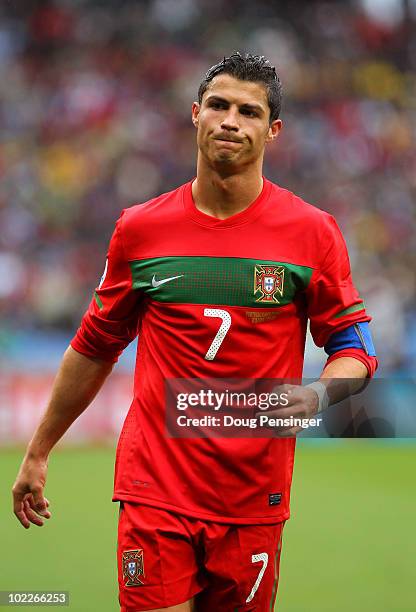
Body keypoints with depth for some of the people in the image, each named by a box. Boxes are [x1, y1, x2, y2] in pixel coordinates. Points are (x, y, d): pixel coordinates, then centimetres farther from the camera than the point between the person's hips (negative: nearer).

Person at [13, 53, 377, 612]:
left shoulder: (312, 231, -1)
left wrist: (314, 396, -17)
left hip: (254, 497, 0)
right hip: (155, 487, 0)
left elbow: (354, 347, 6)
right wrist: (37, 453, 18)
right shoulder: (140, 229, 4)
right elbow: (95, 347, 14)